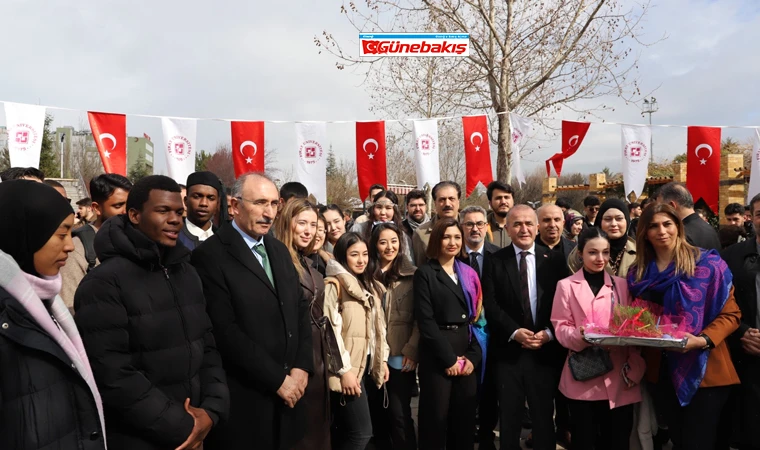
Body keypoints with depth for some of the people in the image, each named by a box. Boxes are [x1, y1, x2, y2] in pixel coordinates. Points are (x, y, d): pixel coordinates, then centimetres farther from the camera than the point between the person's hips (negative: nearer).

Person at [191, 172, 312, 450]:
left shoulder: (279, 250, 10)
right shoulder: (211, 254, -13)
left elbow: (301, 309, 10)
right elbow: (225, 330, -18)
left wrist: (302, 366, -3)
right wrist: (277, 379, -15)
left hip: (288, 392, 6)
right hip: (244, 398, -6)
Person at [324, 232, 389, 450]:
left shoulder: (369, 286, 16)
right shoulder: (335, 284, -11)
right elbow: (331, 329, -18)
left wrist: (382, 359, 14)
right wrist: (344, 370, -19)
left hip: (365, 364, 8)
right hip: (348, 368, -8)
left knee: (346, 430, 14)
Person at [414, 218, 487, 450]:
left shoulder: (469, 273, 12)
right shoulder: (425, 274, -3)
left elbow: (478, 317, 8)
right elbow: (426, 322, -10)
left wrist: (473, 357, -3)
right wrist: (449, 358, -12)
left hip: (467, 355, 4)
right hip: (438, 356, -4)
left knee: (465, 416, 10)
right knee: (436, 417, 3)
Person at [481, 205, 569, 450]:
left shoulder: (554, 260, 4)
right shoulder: (494, 262, 1)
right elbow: (491, 305, -5)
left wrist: (548, 333, -11)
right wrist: (515, 332, -15)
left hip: (545, 350, 1)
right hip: (508, 351, 0)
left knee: (544, 416, 13)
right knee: (509, 418, 11)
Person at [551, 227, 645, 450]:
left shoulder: (621, 285, 9)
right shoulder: (566, 286, 1)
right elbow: (560, 329, -2)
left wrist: (633, 369, -6)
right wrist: (582, 334, -23)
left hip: (619, 380, 2)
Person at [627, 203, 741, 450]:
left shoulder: (708, 264, -8)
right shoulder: (638, 274, 6)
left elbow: (730, 313, -8)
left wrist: (703, 340, -22)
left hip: (703, 371, -4)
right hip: (663, 370, 4)